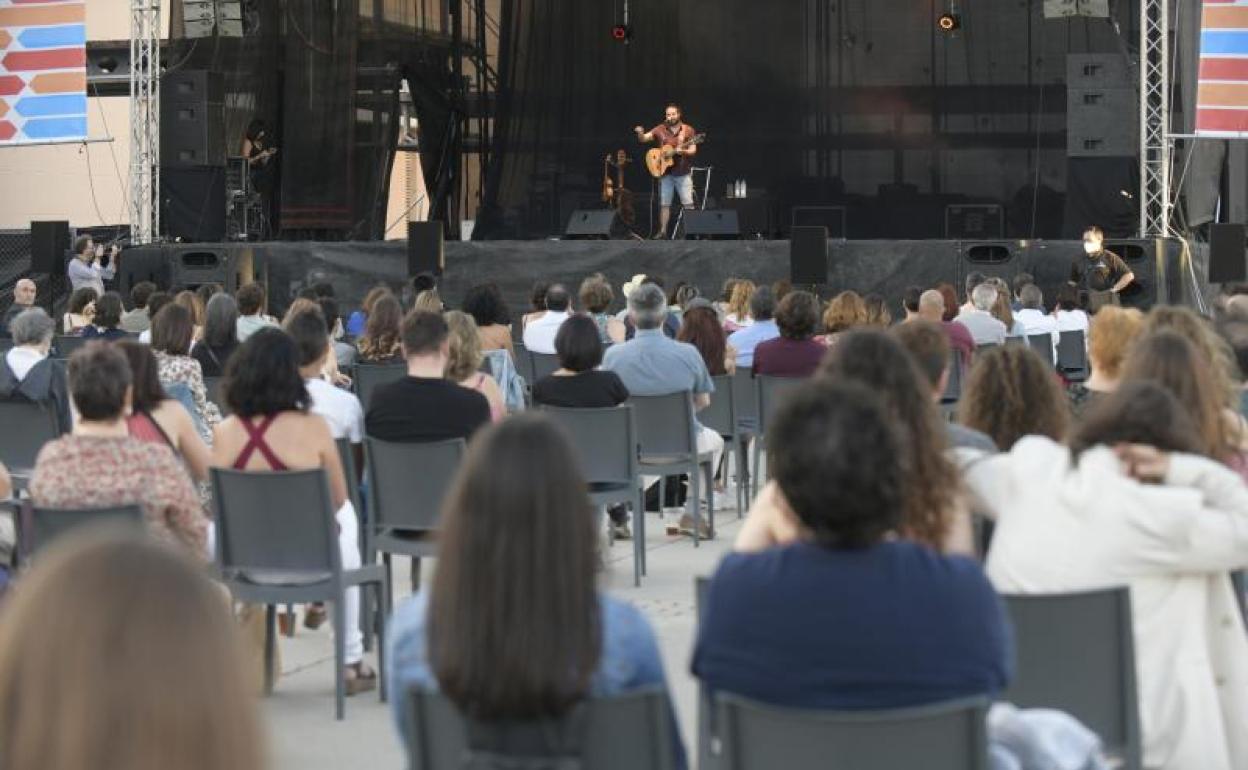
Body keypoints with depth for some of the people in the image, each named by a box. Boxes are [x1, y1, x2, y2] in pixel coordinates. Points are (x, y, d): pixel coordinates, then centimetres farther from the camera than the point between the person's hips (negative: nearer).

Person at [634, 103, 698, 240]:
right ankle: (662, 231, 11)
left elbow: (693, 150, -4)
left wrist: (681, 151, -24)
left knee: (688, 204, -7)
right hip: (665, 172, 2)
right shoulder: (660, 129, 4)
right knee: (664, 204, 5)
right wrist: (640, 133, -23)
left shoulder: (688, 130, -1)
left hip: (683, 173, -2)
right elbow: (643, 139, 0)